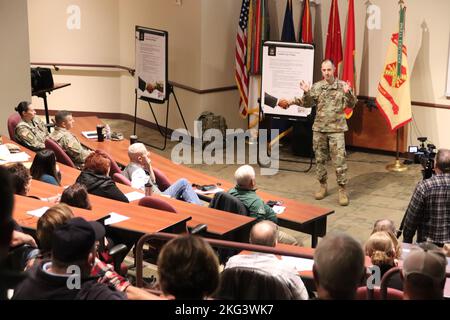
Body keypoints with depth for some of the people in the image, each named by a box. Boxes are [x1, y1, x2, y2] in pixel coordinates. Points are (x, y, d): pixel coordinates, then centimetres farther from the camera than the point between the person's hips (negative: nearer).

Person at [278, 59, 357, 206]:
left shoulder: (342, 86, -2)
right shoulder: (316, 87, 4)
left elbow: (352, 104, -7)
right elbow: (307, 104, 3)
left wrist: (348, 93, -24)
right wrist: (306, 93, -14)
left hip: (336, 129, -3)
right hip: (319, 129, 3)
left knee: (339, 160, -6)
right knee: (320, 159, 10)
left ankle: (342, 190, 0)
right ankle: (323, 186, 25)